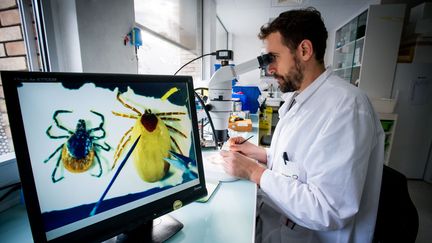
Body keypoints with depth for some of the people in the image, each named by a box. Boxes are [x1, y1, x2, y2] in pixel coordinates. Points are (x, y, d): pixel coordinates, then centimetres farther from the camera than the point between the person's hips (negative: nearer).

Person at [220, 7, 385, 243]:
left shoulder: (345, 106, -24)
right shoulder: (295, 97, 5)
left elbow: (329, 212, -26)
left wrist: (254, 172, -21)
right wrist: (261, 154, 0)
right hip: (273, 210, 7)